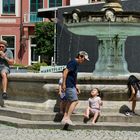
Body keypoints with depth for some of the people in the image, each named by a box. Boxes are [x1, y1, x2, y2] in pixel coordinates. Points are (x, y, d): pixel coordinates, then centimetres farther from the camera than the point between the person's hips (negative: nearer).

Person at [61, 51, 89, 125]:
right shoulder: (73, 62, -14)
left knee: (70, 101, 11)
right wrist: (64, 84, -23)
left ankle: (65, 118, 14)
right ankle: (68, 118, -13)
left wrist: (76, 86, 25)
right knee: (75, 101, -12)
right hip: (69, 85, -10)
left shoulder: (76, 63, 17)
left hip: (72, 85, 10)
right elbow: (65, 72, -21)